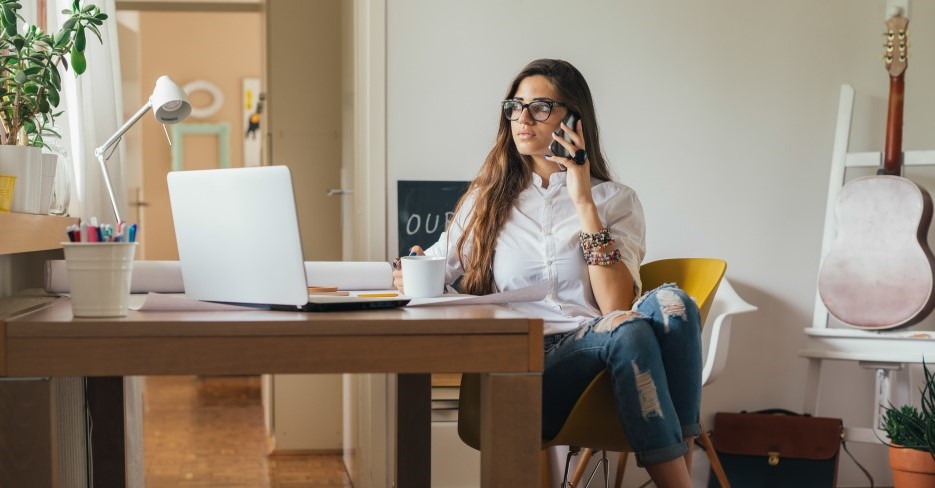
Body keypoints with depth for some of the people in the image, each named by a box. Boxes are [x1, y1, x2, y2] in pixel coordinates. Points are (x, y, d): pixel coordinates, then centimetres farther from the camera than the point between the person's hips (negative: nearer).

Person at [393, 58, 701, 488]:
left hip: (594, 347, 1)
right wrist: (410, 275, -9)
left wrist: (585, 204, -7)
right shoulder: (489, 197, 18)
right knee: (628, 331, -33)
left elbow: (616, 305, -4)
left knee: (670, 303, -32)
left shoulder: (616, 200, 12)